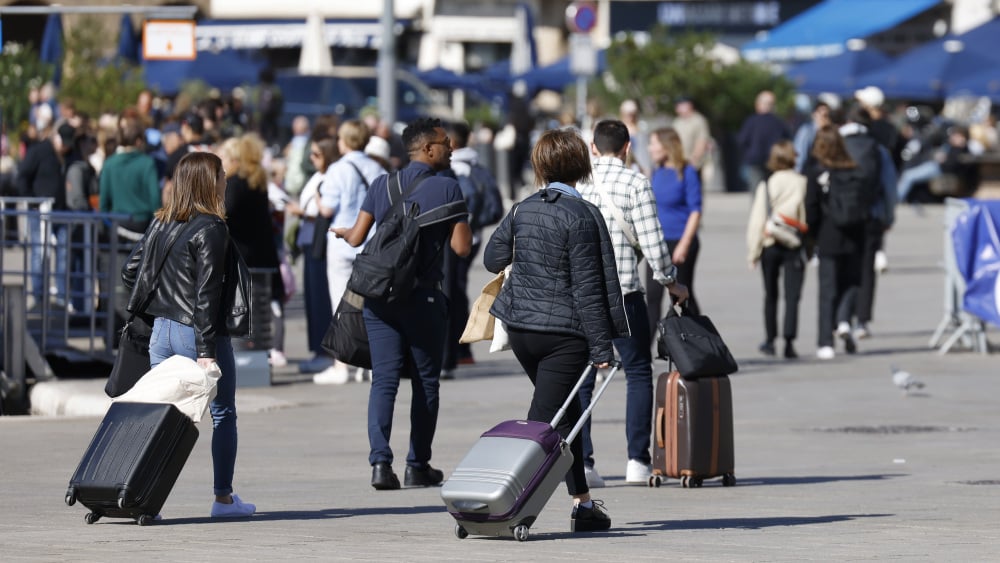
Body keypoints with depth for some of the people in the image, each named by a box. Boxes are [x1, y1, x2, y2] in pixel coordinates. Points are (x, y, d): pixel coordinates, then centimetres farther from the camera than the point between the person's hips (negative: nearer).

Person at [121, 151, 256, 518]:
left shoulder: (161, 224, 8)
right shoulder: (211, 229, -14)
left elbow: (129, 271, 13)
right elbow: (207, 291, -18)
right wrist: (206, 350, -19)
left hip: (162, 330, 6)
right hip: (196, 332, -6)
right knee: (223, 415, 8)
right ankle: (223, 498, 12)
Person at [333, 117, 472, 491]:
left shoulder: (382, 186, 6)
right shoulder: (447, 188, -5)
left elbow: (356, 238, 6)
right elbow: (462, 247, -9)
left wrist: (342, 232, 29)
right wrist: (447, 232, 13)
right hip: (423, 297, -3)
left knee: (383, 379, 1)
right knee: (425, 381, 9)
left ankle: (380, 461, -13)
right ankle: (418, 466, 10)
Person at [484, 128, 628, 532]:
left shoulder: (522, 210, 3)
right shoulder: (581, 215, -13)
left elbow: (492, 259, 15)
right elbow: (587, 287, -14)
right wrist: (601, 347, -12)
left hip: (520, 328, 6)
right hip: (565, 332, -6)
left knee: (566, 413, 20)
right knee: (544, 419, -6)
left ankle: (582, 503, 25)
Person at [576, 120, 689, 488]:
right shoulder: (634, 182, -5)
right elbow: (651, 240, -6)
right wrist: (670, 283, 7)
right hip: (623, 290, -3)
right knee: (638, 373, 7)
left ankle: (581, 461, -1)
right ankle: (637, 461, 1)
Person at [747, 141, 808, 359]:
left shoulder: (766, 186, -5)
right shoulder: (803, 184, -7)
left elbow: (756, 221, -4)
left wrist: (753, 251, 3)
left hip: (770, 245, 1)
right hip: (795, 246, -1)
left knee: (770, 295, 15)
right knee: (792, 296, 0)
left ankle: (770, 341, 21)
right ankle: (789, 342, -10)